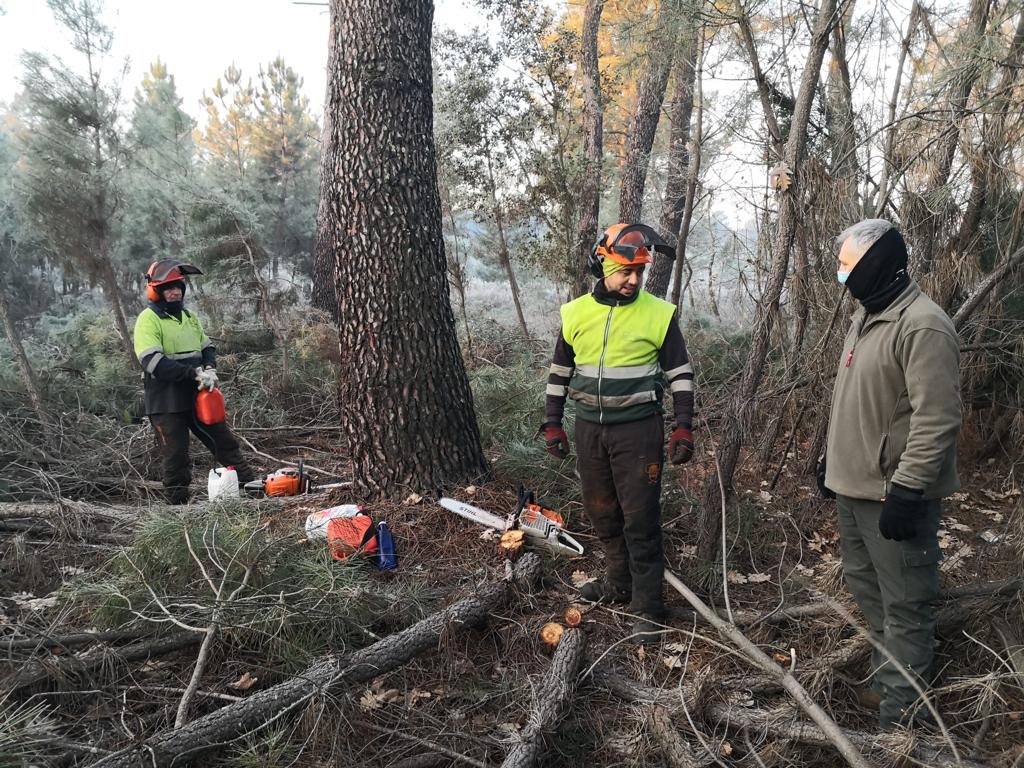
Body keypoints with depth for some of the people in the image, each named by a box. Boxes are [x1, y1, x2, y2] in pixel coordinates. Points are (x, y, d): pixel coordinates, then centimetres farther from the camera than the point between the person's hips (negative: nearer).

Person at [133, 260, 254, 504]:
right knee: (176, 458, 0)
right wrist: (195, 373, -23)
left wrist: (210, 369, -7)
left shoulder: (188, 316, 14)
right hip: (167, 403, -7)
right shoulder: (148, 319, -9)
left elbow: (207, 347, 16)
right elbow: (153, 362, -20)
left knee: (226, 444, 11)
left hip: (197, 397, 7)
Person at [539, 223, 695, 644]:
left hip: (638, 429, -4)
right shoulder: (575, 313, 2)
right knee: (601, 513, 15)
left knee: (641, 520, -2)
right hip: (589, 428, 4)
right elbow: (559, 372, 11)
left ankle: (647, 609, 8)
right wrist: (552, 424, 8)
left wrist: (684, 428, -6)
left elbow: (681, 373, 0)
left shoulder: (658, 314, -6)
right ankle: (619, 583, 34)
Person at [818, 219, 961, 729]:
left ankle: (898, 710, 15)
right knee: (864, 583, 21)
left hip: (894, 495, -10)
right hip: (854, 486, 10)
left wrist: (906, 489, -24)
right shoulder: (865, 317, 13)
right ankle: (889, 673, 38)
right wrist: (831, 458, 22)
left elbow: (936, 420, -23)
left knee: (904, 604, 3)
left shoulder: (922, 326, -18)